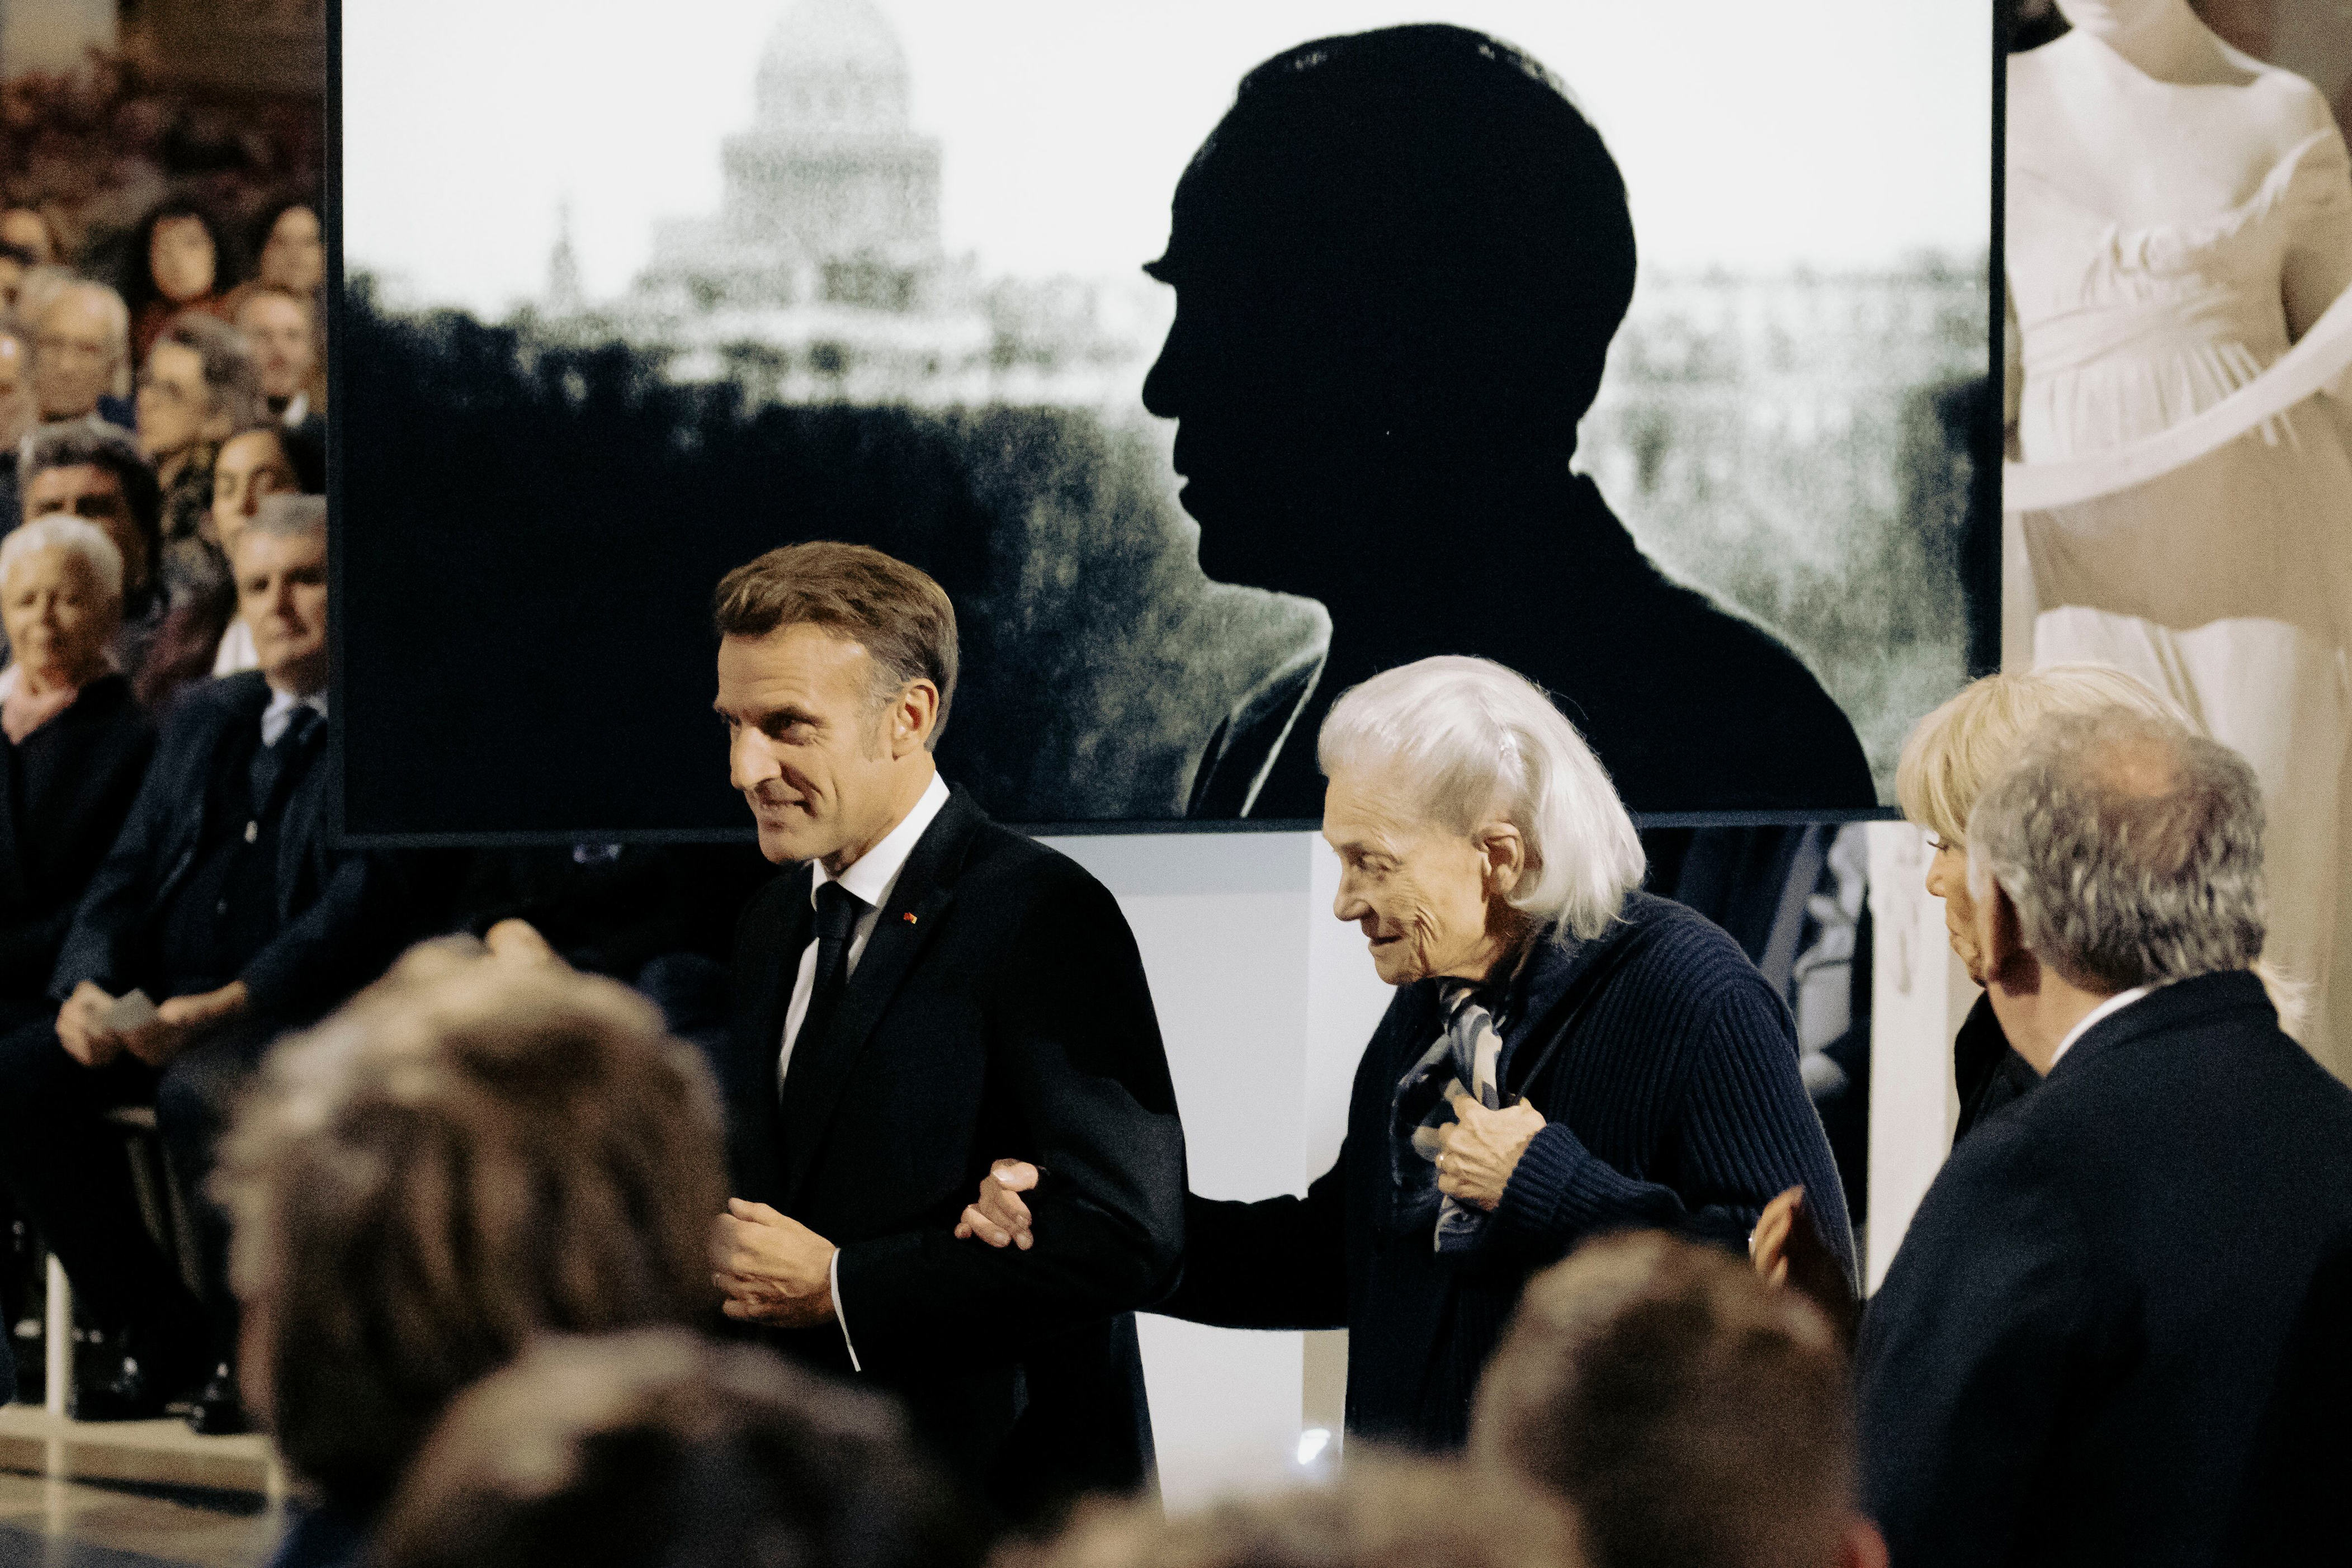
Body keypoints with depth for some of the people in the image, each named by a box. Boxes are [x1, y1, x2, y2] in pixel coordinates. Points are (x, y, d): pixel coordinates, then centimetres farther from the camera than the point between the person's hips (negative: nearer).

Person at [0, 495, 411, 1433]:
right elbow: (130, 868, 18)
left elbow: (366, 905, -14)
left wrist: (225, 1007, -24)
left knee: (199, 1095, -36)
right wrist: (89, 985, -4)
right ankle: (156, 1335, -5)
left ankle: (247, 1350, -15)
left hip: (308, 1012, -7)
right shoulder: (204, 721, 22)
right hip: (168, 1007, 7)